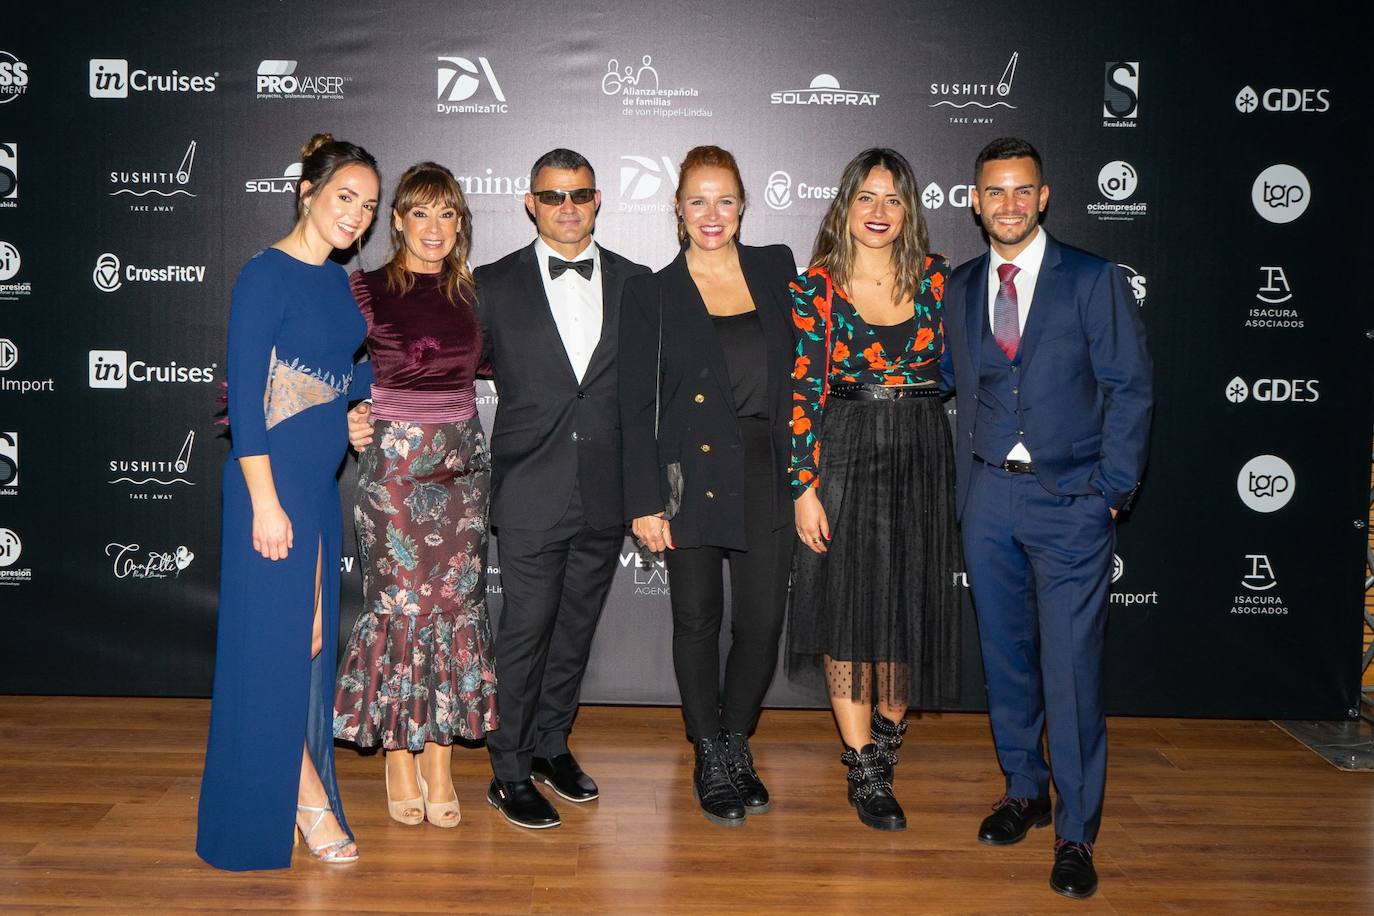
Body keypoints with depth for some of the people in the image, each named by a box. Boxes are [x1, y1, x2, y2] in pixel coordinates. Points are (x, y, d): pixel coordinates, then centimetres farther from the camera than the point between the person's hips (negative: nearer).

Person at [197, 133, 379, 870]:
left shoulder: (338, 282, 12)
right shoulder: (266, 274, -11)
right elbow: (244, 394, -16)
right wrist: (264, 500, -18)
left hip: (323, 483, 8)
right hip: (273, 478, -8)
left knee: (312, 638, 12)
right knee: (275, 638, 1)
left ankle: (302, 785, 24)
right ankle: (306, 794, 12)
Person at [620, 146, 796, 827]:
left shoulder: (775, 268, 8)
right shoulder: (653, 293, 0)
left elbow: (797, 369, 12)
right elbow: (636, 406, -2)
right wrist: (645, 502, -7)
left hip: (767, 475, 2)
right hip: (695, 476, -2)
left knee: (762, 622, 3)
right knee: (698, 621, 7)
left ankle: (737, 749, 26)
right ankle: (711, 765, 24)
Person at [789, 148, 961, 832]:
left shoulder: (934, 277, 4)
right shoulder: (816, 286, -3)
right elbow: (803, 391, -6)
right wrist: (806, 487, -9)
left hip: (922, 459, 3)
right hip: (843, 457, -2)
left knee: (909, 603, 9)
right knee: (846, 604, 1)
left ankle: (888, 730, 34)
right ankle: (864, 770, 13)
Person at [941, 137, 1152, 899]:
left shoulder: (1093, 281, -2)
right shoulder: (960, 288, 10)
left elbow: (1130, 388, -3)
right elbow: (958, 383, 12)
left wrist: (1113, 489, -8)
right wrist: (968, 485, 2)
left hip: (1070, 499, -4)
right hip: (989, 497, 4)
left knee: (1071, 666, -4)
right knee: (1005, 656, 13)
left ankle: (1076, 832, 8)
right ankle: (1023, 791, 30)